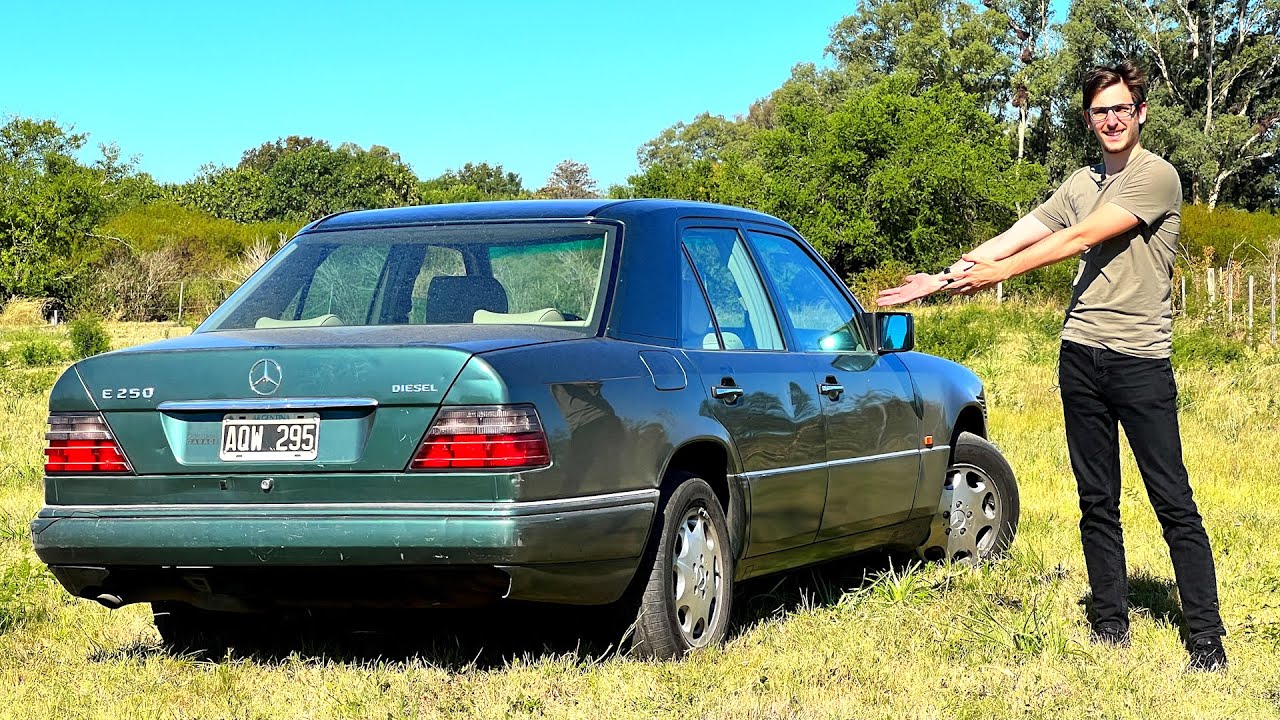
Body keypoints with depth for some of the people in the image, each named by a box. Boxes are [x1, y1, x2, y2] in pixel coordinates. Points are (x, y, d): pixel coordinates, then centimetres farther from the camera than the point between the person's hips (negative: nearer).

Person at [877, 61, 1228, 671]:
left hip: (1141, 360, -6)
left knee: (1173, 502, -6)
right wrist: (943, 278, 5)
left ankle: (1206, 637, -4)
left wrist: (1001, 272, -9)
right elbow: (1015, 237, 13)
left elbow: (1082, 239, -12)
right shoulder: (1082, 184, 16)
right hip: (1081, 356, 6)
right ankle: (1110, 624, 16)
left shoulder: (1158, 177, -6)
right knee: (1097, 501, 9)